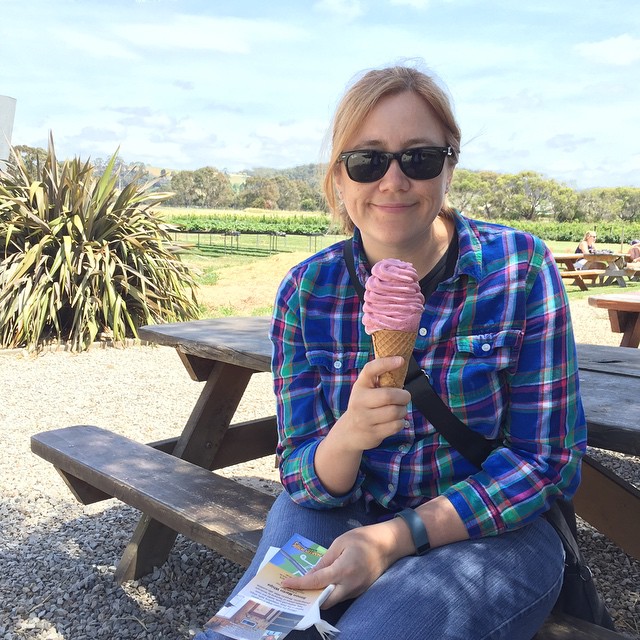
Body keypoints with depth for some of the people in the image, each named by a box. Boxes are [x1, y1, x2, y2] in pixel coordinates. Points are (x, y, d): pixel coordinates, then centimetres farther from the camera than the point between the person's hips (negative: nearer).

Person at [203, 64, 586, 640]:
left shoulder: (520, 268, -13)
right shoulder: (306, 291, -7)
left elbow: (547, 460, -10)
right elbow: (305, 477, -4)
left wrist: (394, 537, -20)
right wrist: (346, 438, -29)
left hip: (489, 531, -1)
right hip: (341, 512, 2)